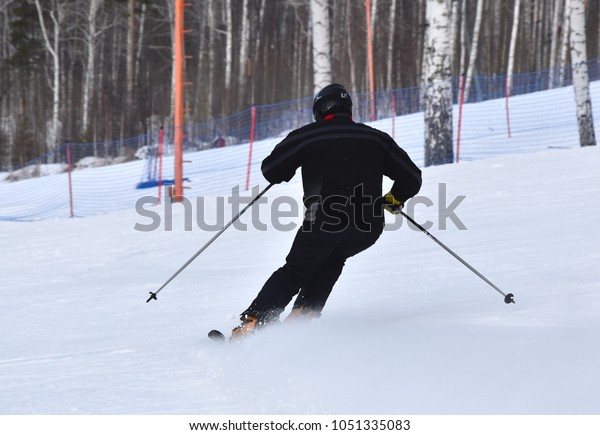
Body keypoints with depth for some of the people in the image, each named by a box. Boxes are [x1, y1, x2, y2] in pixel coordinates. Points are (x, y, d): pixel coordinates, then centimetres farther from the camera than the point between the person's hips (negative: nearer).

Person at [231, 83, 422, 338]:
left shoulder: (307, 136, 6)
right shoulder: (375, 138, 14)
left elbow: (270, 171, 7)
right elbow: (412, 177, 13)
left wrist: (291, 164, 29)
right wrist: (395, 199, 32)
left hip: (324, 221, -3)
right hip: (368, 228, 3)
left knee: (294, 272, 13)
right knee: (333, 259, 31)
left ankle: (252, 322, 0)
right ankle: (304, 312, 17)